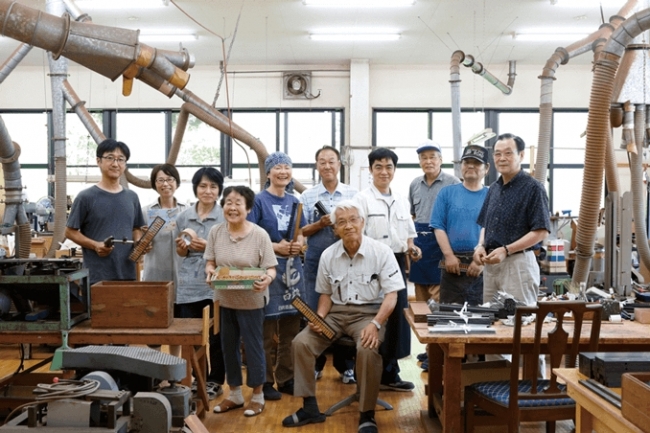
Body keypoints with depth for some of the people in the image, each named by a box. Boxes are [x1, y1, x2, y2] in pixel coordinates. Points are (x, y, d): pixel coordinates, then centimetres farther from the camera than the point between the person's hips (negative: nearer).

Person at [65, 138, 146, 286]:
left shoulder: (132, 197, 11)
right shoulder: (86, 197, -3)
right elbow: (70, 231, -1)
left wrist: (139, 242, -1)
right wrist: (95, 245, -16)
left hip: (127, 273, 5)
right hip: (98, 275, -5)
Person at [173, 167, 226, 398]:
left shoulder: (226, 216, -3)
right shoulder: (184, 216, 7)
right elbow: (180, 252, 15)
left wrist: (208, 247, -19)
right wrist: (182, 247, -7)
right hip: (189, 284, 3)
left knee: (217, 336, 6)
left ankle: (215, 381, 21)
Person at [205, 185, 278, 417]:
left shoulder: (260, 235, -12)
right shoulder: (215, 232, -2)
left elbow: (271, 268, -11)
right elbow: (210, 262, 3)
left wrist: (267, 279, -33)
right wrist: (210, 271, -20)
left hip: (251, 300, -4)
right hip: (224, 299, 4)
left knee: (253, 346, 6)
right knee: (228, 346, 15)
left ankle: (257, 396, 24)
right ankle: (235, 394, 33)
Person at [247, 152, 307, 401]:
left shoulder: (294, 201, 12)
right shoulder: (259, 200, -5)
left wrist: (298, 243, -3)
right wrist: (275, 247, -19)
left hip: (292, 267, 6)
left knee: (291, 328, 10)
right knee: (266, 330, -1)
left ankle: (286, 378, 22)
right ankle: (265, 381, 11)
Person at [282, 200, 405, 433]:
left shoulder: (381, 252, -10)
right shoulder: (328, 255, 2)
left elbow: (391, 295, -12)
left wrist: (375, 324, -26)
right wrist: (319, 317, -6)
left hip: (369, 312, -4)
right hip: (337, 313, 4)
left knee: (367, 349, -34)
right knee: (301, 343, -15)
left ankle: (367, 414, -13)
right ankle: (310, 407, 1)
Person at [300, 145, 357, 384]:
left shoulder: (353, 194, 4)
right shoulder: (307, 196, 5)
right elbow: (301, 231, 3)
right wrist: (320, 224, -13)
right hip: (316, 260, 0)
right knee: (316, 311, 5)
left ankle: (346, 365, 16)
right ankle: (315, 364, 19)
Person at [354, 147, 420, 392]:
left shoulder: (402, 201, 14)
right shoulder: (363, 199, -4)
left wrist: (412, 248, 0)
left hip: (397, 262, 6)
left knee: (397, 315, 9)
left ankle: (390, 373, 22)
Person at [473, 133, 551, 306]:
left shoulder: (532, 187, -8)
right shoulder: (494, 188, 14)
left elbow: (541, 231, -13)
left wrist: (506, 250, -19)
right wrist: (481, 245, 2)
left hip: (518, 262, -7)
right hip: (490, 264, 7)